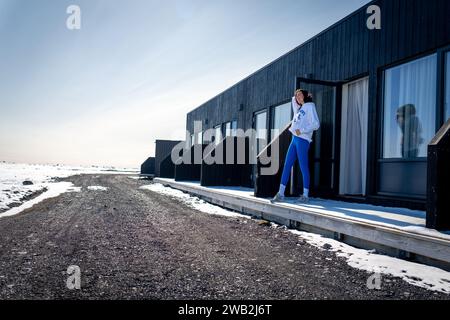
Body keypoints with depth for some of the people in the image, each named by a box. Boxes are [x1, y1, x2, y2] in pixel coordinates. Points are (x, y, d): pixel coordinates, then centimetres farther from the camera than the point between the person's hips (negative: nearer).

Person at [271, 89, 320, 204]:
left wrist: (301, 130, -16)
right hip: (294, 139, 8)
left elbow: (316, 124, -9)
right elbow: (294, 100, 47)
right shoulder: (299, 108, 23)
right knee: (287, 166, 2)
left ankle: (305, 195, 2)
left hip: (303, 140, -8)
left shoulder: (310, 106, 2)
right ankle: (280, 194, 4)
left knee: (303, 167, -5)